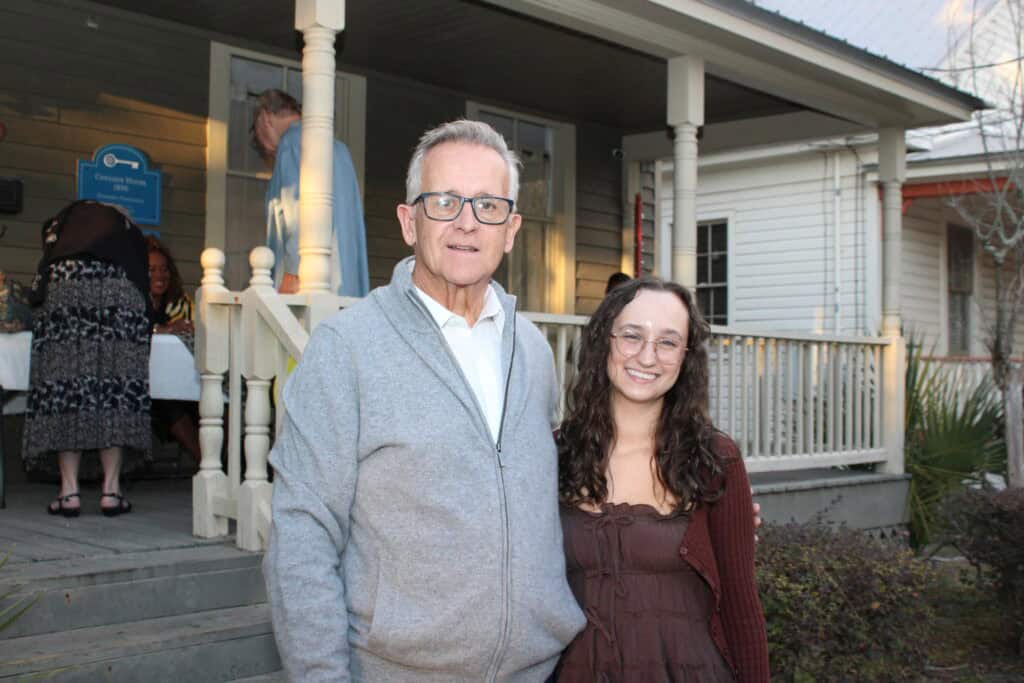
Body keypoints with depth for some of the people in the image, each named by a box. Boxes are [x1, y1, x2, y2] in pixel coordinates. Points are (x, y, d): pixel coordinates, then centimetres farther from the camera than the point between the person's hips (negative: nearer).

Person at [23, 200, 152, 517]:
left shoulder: (61, 221, 32)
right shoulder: (125, 226, 33)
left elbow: (39, 285, 21)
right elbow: (142, 281, 27)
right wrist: (145, 320, 40)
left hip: (63, 290, 0)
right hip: (119, 296, 0)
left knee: (62, 383, 0)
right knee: (118, 384, -1)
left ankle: (69, 491, -5)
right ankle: (111, 490, -5)